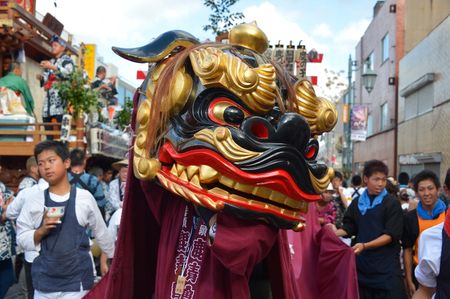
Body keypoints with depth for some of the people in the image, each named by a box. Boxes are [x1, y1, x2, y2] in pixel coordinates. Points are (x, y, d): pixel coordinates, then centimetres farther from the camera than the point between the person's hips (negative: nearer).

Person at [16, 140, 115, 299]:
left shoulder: (84, 197, -3)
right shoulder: (35, 199, -1)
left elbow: (101, 232, 10)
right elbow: (22, 238, 3)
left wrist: (113, 257, 20)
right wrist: (41, 231, -15)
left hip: (77, 283, -1)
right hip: (44, 284, 1)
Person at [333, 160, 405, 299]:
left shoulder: (392, 203, -4)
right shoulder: (356, 203, 10)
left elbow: (391, 235, -11)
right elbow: (349, 228, 13)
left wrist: (364, 246, -22)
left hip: (386, 266, -4)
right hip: (361, 264, 4)